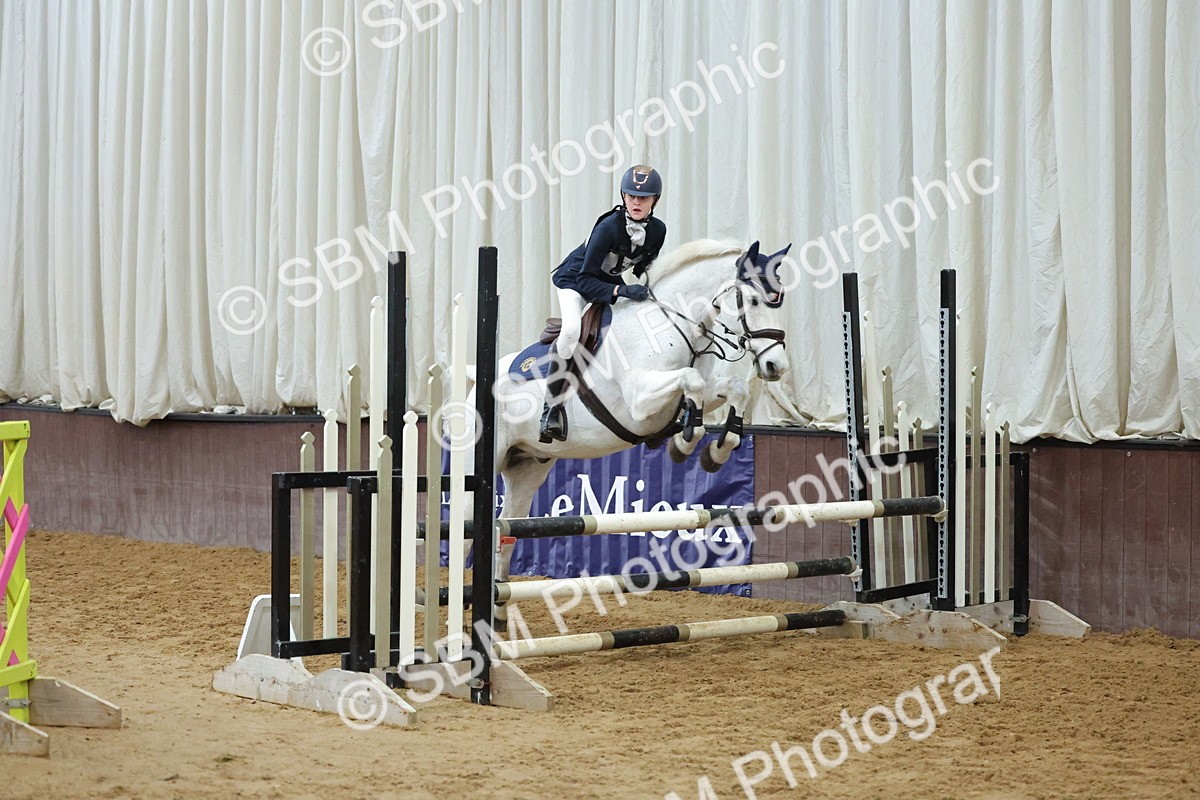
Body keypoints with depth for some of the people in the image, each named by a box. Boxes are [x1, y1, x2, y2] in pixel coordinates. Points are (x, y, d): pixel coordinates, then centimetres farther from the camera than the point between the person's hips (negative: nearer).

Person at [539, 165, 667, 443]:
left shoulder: (657, 230, -13)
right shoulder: (609, 227, -31)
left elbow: (642, 269, 5)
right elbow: (585, 281, -32)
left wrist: (645, 290, -13)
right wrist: (622, 291, -43)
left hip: (611, 281, 7)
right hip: (574, 280, -7)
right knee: (572, 329, -32)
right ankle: (552, 408, -25)